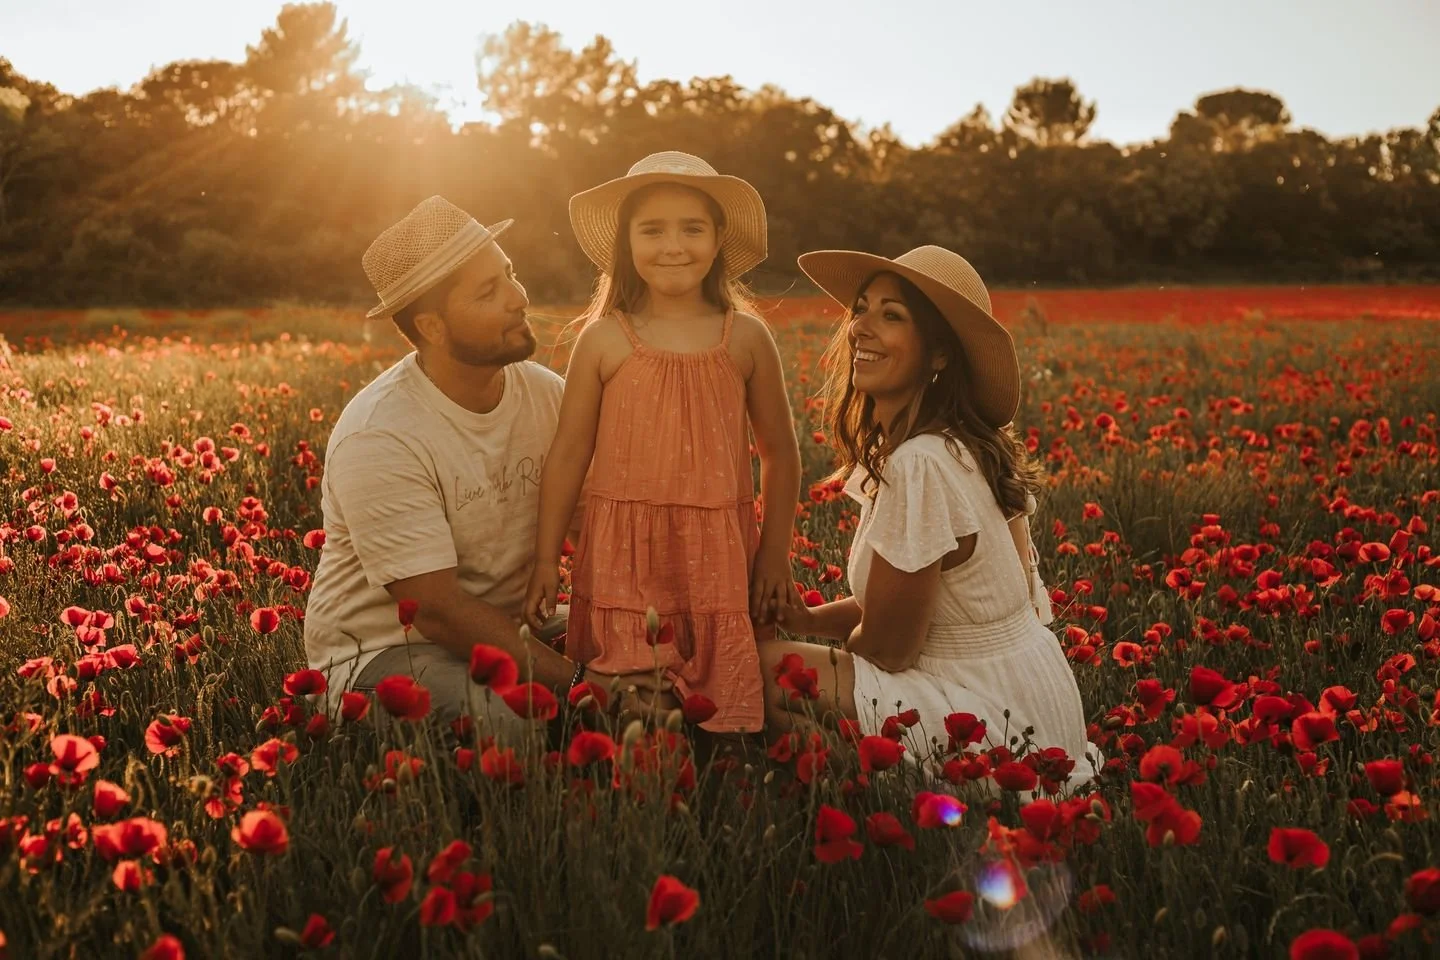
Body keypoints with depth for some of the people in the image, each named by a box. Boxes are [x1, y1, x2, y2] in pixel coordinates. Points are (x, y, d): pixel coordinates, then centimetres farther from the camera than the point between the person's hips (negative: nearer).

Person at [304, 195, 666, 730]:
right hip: (383, 651, -7)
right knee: (511, 718, -36)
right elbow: (437, 610, -26)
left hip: (511, 627, 7)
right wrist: (577, 680, -29)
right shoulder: (377, 440, -23)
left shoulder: (547, 395, -2)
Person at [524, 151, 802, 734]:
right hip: (624, 554, -1)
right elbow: (567, 455, 4)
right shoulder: (604, 341, 0)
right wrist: (546, 560, 4)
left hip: (720, 555, 1)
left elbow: (780, 454, 10)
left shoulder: (746, 339, 2)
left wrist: (774, 552, 7)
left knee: (723, 704, 4)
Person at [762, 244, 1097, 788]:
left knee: (767, 667, -11)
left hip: (997, 722, -9)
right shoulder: (959, 445, 4)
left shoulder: (921, 466, -24)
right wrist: (806, 619, -2)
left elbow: (887, 646, -17)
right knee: (781, 643, 14)